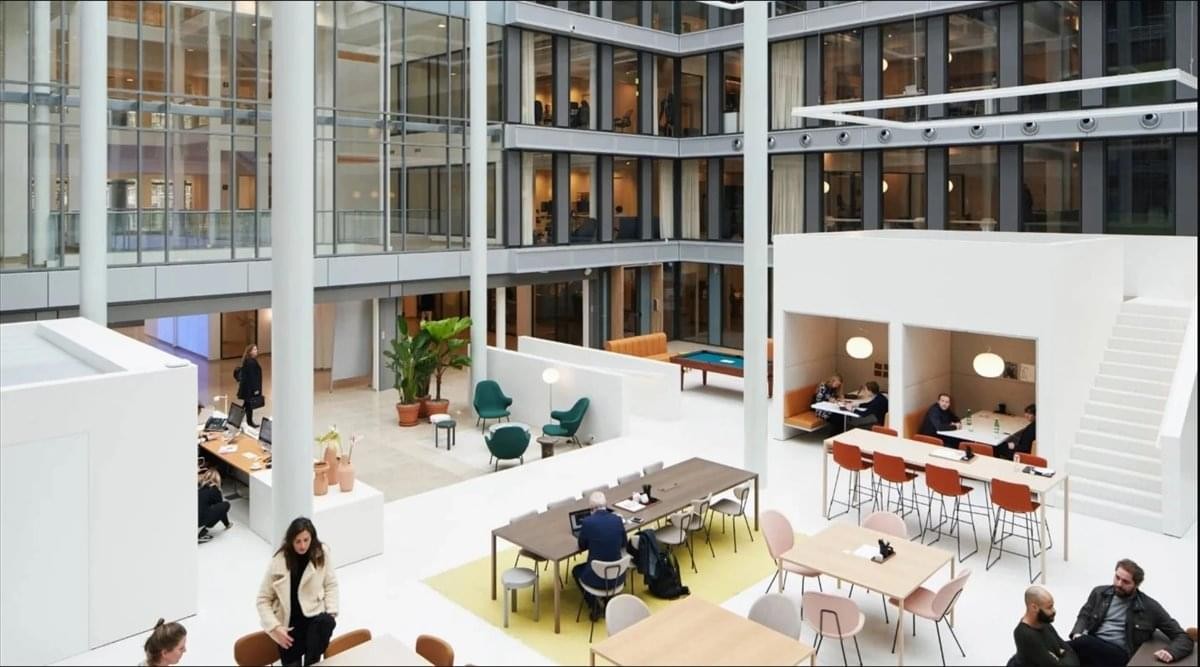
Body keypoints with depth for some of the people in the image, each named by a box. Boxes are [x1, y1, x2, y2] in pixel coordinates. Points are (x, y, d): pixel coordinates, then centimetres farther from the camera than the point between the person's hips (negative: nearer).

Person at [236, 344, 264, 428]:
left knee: (247, 404, 20)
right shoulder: (251, 362, -24)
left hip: (246, 386, 10)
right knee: (250, 405, 3)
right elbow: (252, 376, -24)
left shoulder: (248, 361, 7)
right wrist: (255, 389, -20)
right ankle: (249, 422, 13)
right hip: (250, 387, -10)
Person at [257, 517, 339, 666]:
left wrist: (332, 612, -9)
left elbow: (331, 585, 4)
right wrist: (275, 627, -12)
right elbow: (263, 599, -1)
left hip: (315, 615, 0)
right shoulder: (278, 561, -7)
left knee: (326, 622, -33)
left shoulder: (322, 553, -5)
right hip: (290, 624, 0)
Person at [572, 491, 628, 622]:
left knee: (576, 571, 30)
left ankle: (595, 607, 21)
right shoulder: (617, 519, -4)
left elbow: (582, 546, 3)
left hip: (597, 578, -3)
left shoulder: (587, 522, -15)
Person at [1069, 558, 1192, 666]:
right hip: (1092, 646, 4)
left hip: (1119, 654, -4)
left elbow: (1183, 637, 8)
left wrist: (1170, 652, -16)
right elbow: (1084, 616, 22)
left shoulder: (1150, 607, 5)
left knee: (1083, 642, -39)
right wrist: (1077, 633, -3)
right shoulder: (1099, 593, 15)